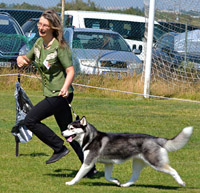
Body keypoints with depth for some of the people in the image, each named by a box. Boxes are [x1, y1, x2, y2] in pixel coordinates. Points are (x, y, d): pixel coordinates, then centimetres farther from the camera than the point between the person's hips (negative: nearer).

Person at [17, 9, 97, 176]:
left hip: (60, 94, -9)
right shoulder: (39, 42, 7)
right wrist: (21, 59, -3)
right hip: (51, 93, 9)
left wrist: (65, 87, -36)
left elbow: (70, 71, -19)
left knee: (30, 120, -13)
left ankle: (59, 148, -3)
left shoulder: (59, 46, -16)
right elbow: (28, 59, 21)